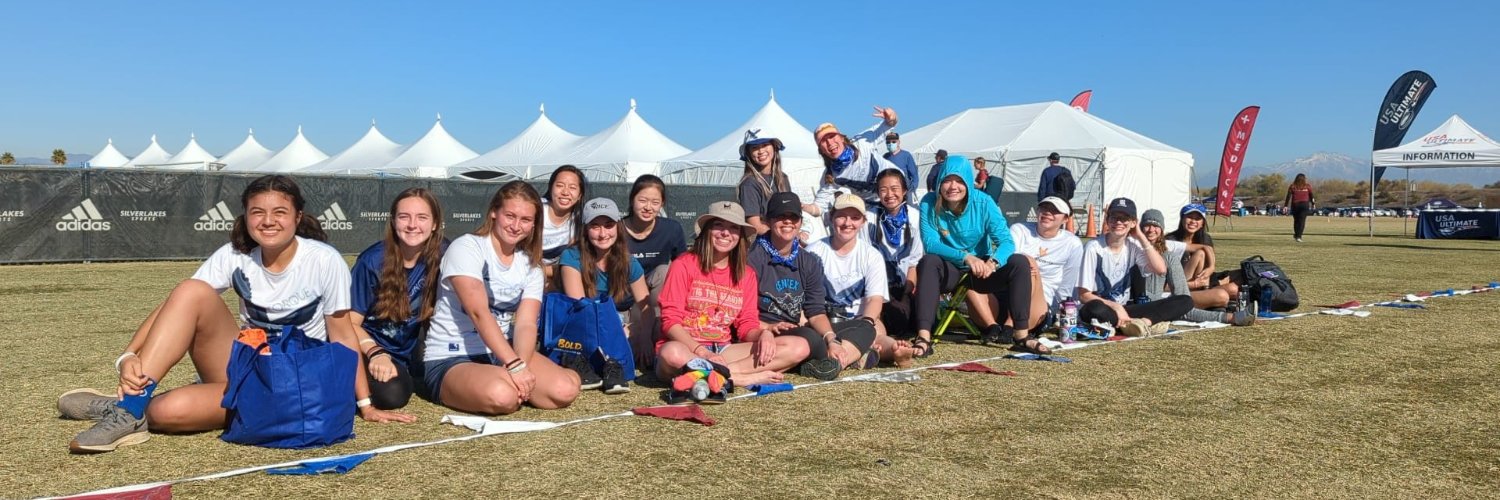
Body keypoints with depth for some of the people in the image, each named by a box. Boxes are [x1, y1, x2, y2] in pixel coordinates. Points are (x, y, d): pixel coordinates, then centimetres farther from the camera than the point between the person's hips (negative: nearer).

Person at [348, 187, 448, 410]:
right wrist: (376, 354, -26)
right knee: (391, 394, -33)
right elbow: (351, 322, -9)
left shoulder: (442, 255, -8)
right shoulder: (372, 261, -14)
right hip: (370, 349, -4)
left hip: (410, 353, 4)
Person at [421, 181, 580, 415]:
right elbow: (479, 312, -25)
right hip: (451, 360, -5)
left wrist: (521, 366, -29)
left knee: (565, 389, -21)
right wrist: (514, 364, -35)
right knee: (502, 396, -37)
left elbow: (526, 324, -7)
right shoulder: (466, 248, -12)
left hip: (502, 352, 5)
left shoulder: (530, 265, 6)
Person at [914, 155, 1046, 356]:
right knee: (928, 262, -34)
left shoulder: (983, 203, -12)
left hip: (980, 271, 2)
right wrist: (965, 257, -39)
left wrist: (993, 262, -41)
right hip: (948, 271, -2)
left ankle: (1021, 334, -21)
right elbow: (930, 243, -23)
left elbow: (1006, 241, -17)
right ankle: (923, 337, -43)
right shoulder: (929, 203, -14)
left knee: (1020, 262, -22)